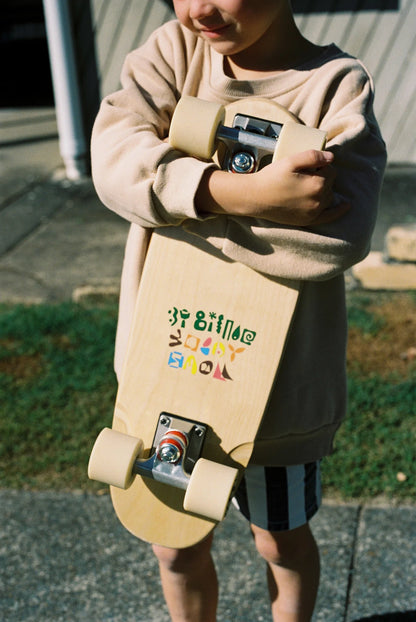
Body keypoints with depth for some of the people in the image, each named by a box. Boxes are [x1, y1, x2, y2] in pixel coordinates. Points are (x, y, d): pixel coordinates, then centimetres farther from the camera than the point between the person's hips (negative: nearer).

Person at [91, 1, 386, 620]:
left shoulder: (337, 84, -12)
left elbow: (342, 232, -28)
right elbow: (114, 153, -19)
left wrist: (180, 193, -25)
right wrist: (245, 194, -33)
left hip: (278, 376, -2)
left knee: (282, 540, 20)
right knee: (177, 545, 20)